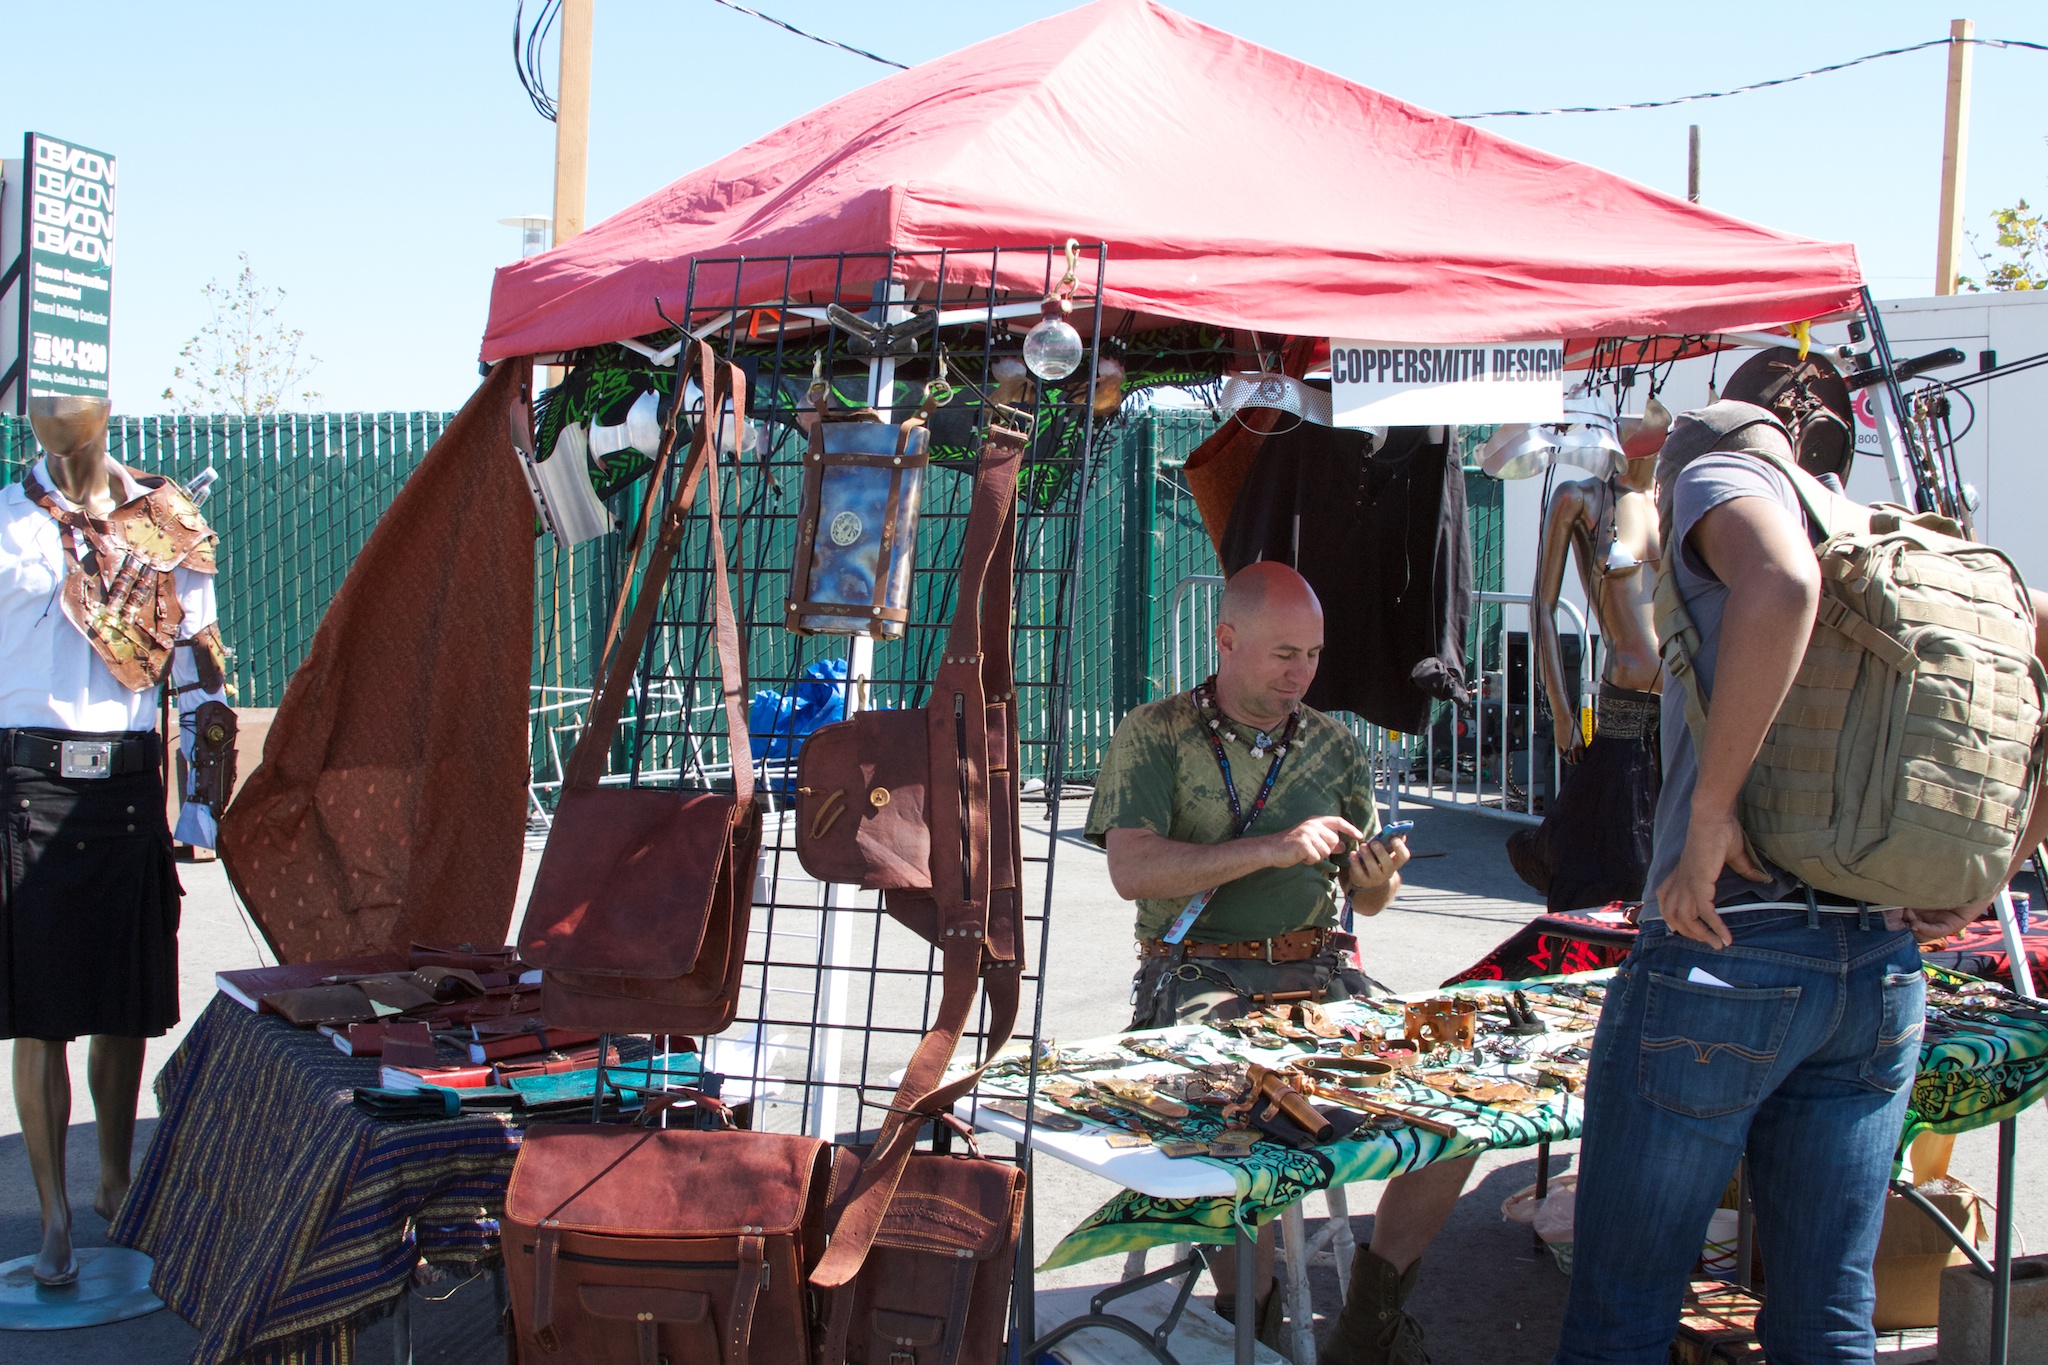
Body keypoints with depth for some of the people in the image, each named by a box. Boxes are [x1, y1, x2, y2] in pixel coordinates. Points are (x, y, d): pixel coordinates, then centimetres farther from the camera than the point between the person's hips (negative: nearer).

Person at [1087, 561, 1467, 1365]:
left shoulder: (1335, 747, 14)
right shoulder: (1155, 735, 1)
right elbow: (1132, 869, -13)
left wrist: (1378, 880, -7)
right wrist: (1273, 849, -19)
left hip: (1318, 974, 4)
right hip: (1199, 977, -4)